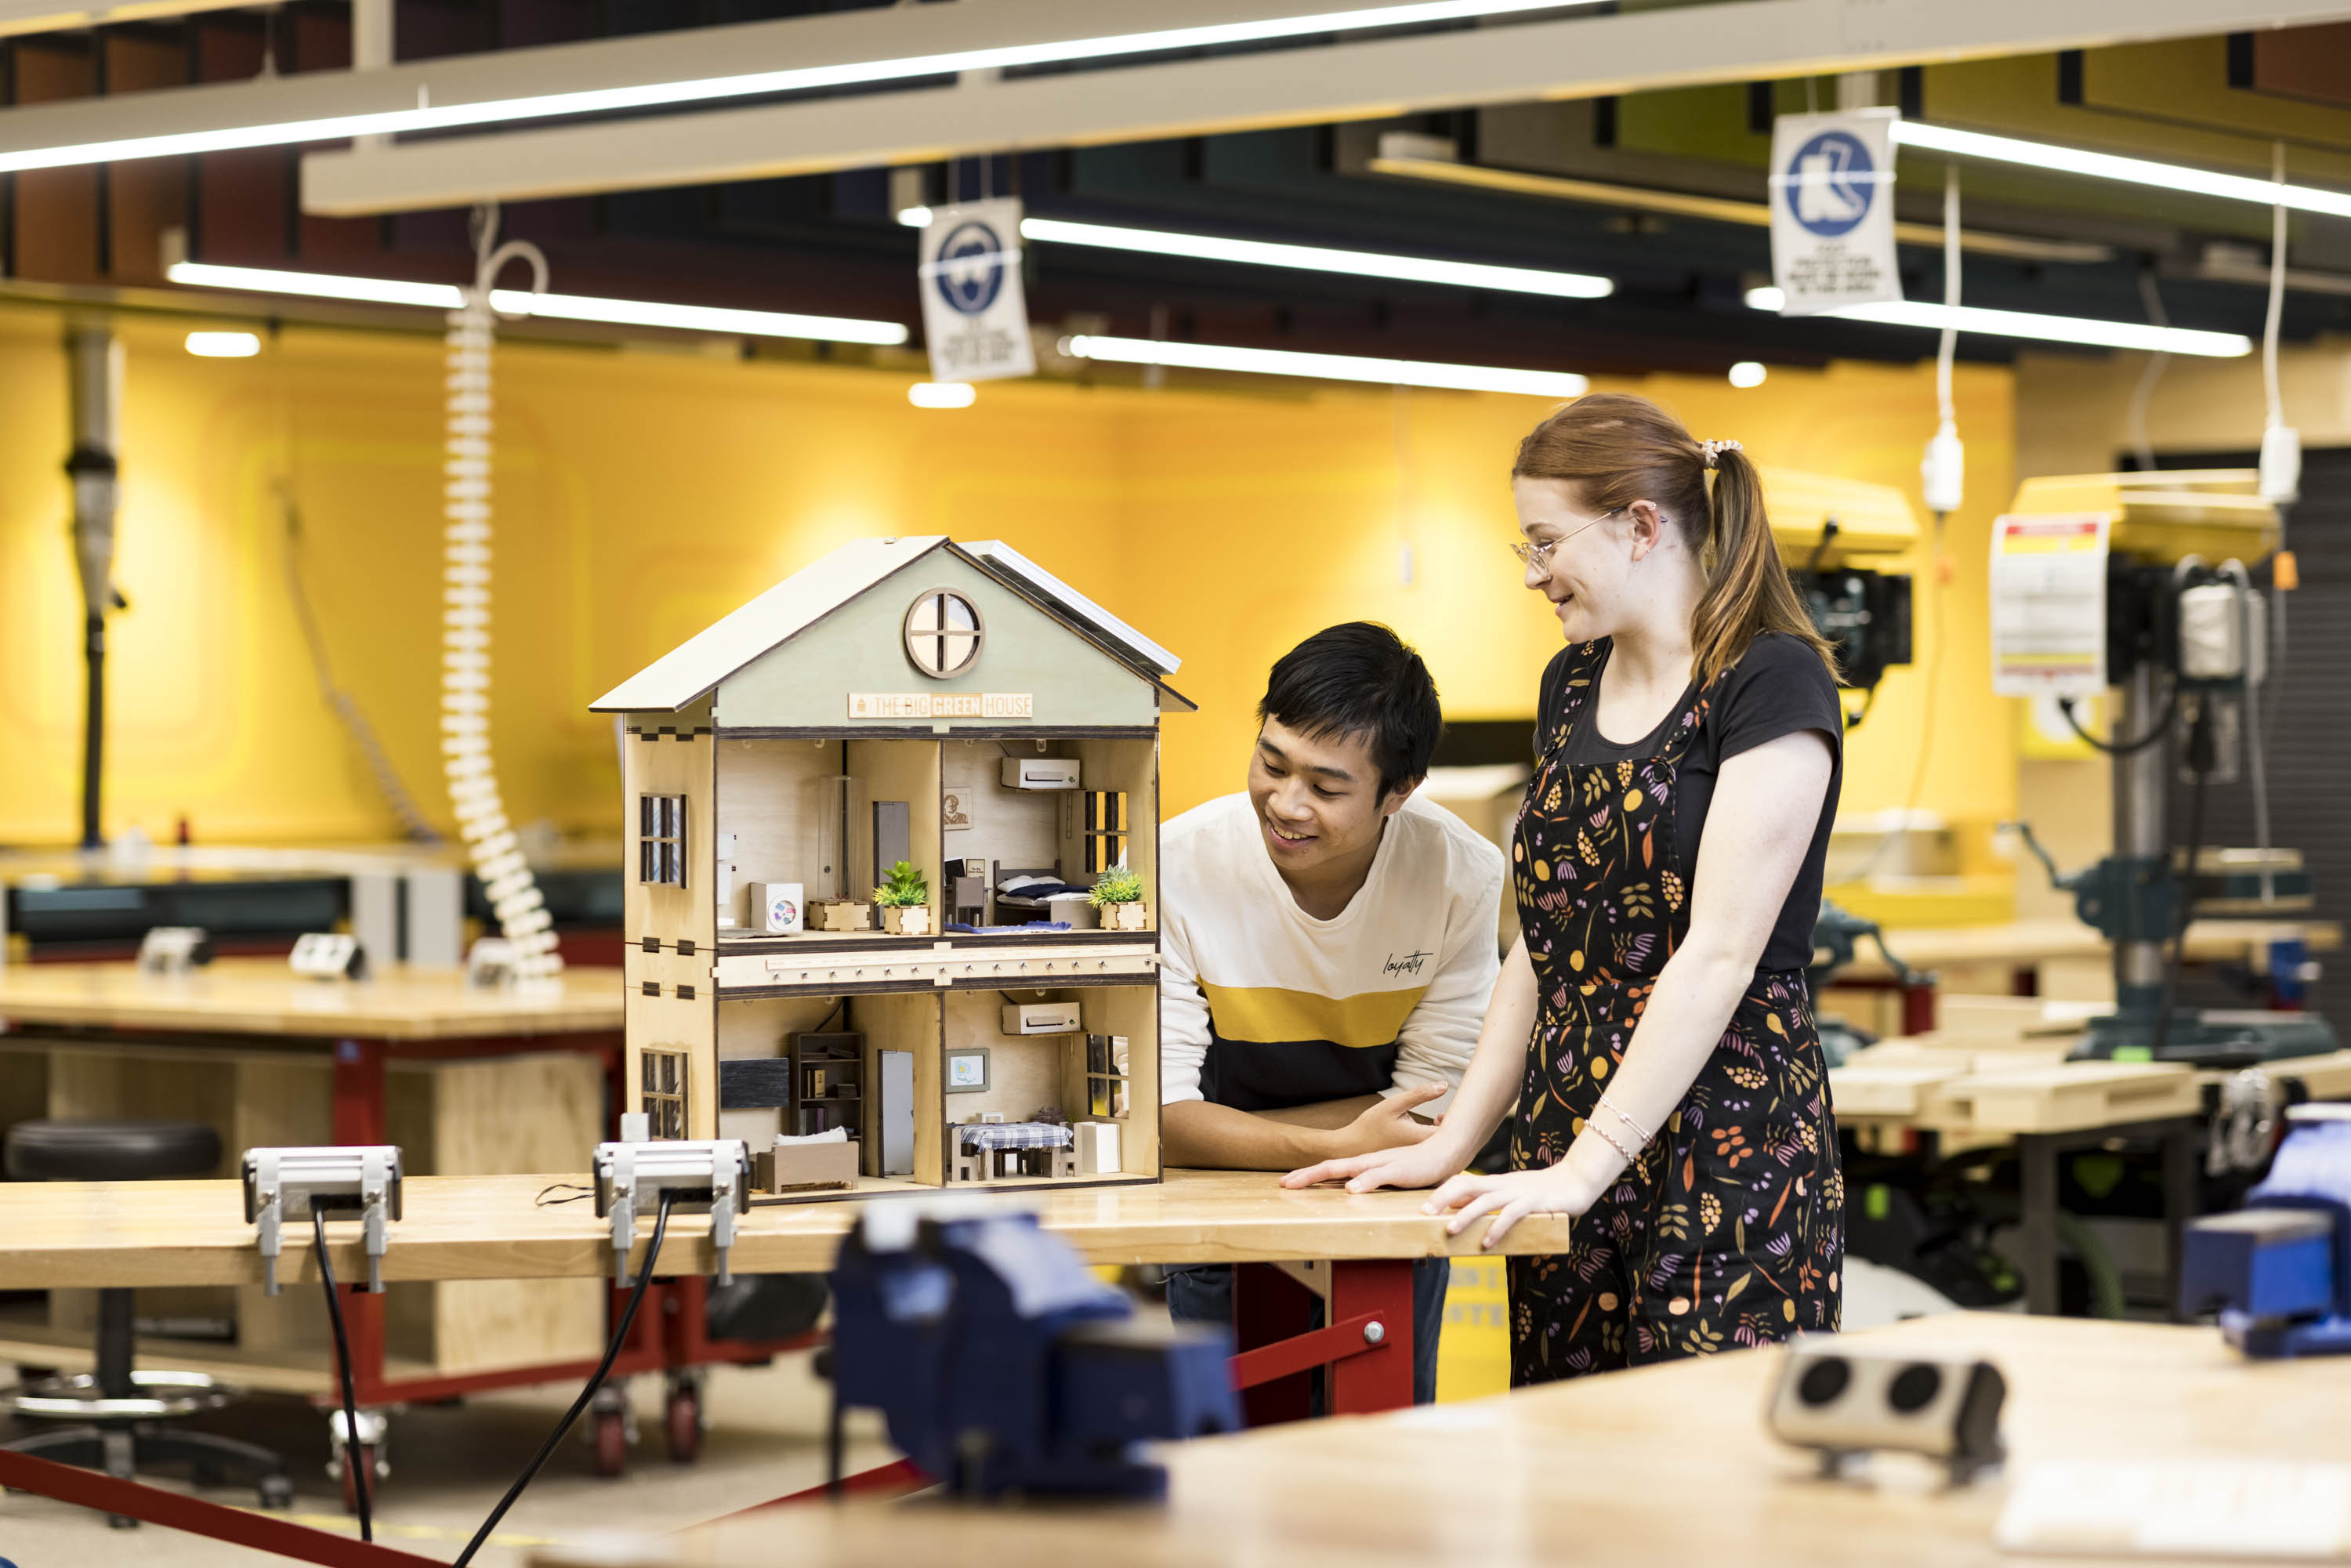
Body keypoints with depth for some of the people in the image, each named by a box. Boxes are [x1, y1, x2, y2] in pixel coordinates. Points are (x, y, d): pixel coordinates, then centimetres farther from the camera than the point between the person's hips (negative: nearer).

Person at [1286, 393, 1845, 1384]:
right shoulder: (1572, 685, 16)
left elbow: (1719, 955, -16)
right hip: (1567, 1165, 7)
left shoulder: (1772, 683, -9)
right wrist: (1454, 1144, 10)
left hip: (1727, 1160, -7)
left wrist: (1582, 1169, -19)